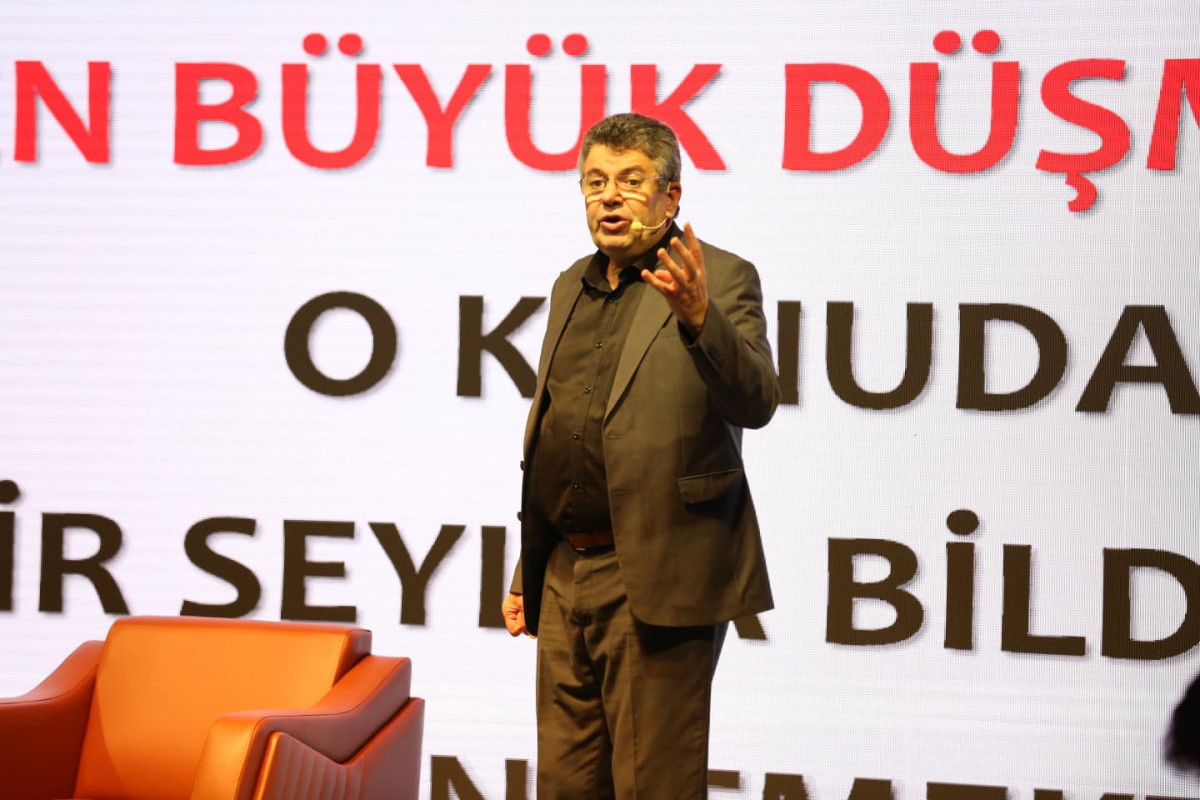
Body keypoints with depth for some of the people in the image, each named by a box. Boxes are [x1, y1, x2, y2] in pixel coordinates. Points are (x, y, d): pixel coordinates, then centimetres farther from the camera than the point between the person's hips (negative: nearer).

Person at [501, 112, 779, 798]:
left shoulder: (720, 279, -4)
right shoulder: (572, 287, 16)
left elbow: (756, 401, -19)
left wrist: (699, 317, -36)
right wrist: (527, 571, 23)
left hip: (656, 583, -7)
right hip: (566, 579, 7)